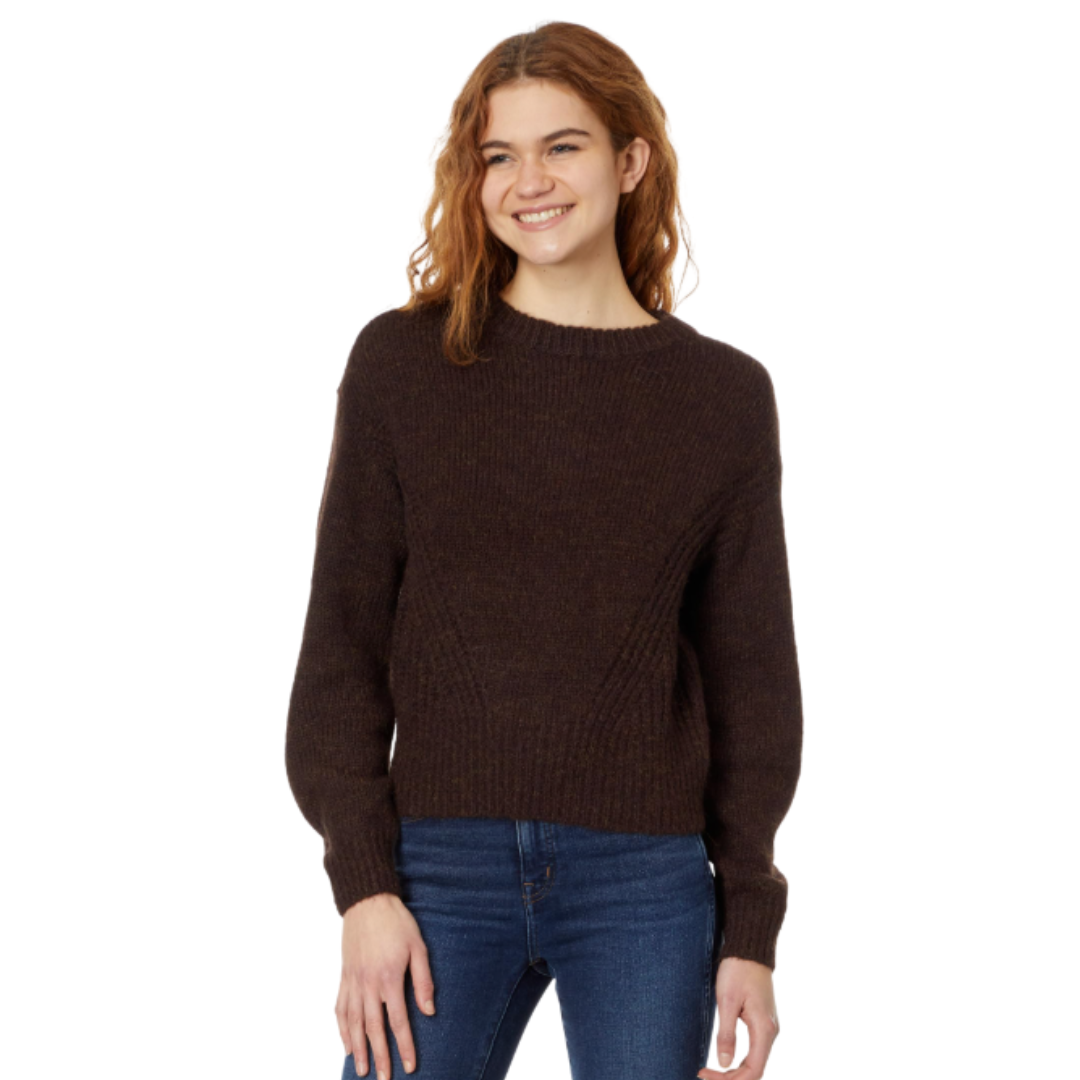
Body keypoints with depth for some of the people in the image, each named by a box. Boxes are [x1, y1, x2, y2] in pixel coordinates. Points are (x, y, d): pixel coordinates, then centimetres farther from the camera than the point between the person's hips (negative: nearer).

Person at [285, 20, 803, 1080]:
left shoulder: (725, 394, 4)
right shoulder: (400, 362, 2)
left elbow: (751, 675, 7)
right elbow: (343, 642, 2)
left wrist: (751, 929, 4)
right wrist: (363, 882, -5)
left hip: (646, 884, 1)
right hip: (441, 870, 0)